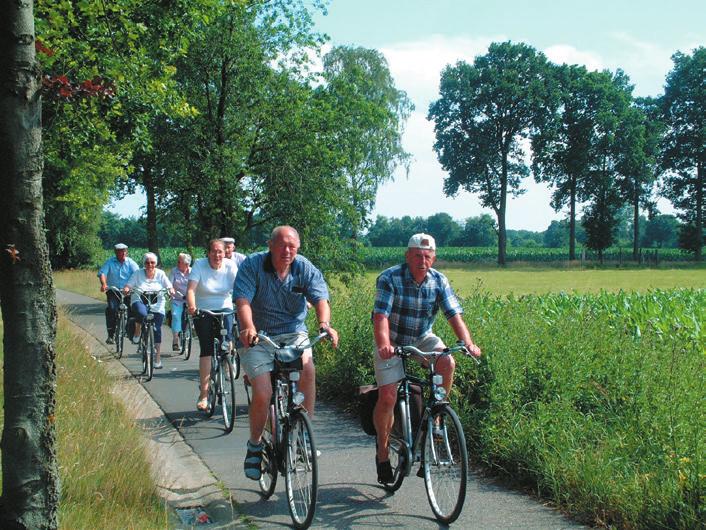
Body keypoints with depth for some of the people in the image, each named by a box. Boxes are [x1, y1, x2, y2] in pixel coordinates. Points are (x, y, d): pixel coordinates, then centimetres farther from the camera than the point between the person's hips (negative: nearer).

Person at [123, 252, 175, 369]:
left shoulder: (160, 274, 4)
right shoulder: (138, 273, 2)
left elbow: (169, 287, 0)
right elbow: (128, 285, -2)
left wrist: (171, 290, -23)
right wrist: (126, 289, -24)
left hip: (157, 306, 1)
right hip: (139, 301, -1)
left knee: (157, 330, -5)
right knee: (142, 314, -38)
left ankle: (158, 358, 8)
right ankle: (137, 333, -8)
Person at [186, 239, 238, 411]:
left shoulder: (230, 266, -5)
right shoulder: (199, 265, -9)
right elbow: (191, 289, -19)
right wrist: (191, 306, -37)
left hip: (224, 310, 2)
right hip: (203, 312, -2)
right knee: (206, 350, -11)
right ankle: (204, 394, -9)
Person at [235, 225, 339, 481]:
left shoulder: (305, 269, -4)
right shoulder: (252, 265, -11)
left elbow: (320, 299, -15)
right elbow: (243, 302, -21)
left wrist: (324, 323, -37)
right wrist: (248, 328, -41)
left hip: (293, 334, 2)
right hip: (258, 338, -2)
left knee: (307, 368, -28)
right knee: (263, 394, -16)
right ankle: (255, 445, 10)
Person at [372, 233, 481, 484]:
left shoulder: (439, 281, -10)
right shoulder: (389, 279, -21)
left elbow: (454, 315, -16)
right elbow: (381, 316, -31)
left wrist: (468, 343, -33)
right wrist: (383, 345, -49)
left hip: (421, 339, 3)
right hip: (391, 342, -3)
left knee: (447, 362, -27)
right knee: (387, 397, -11)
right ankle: (382, 449, 11)